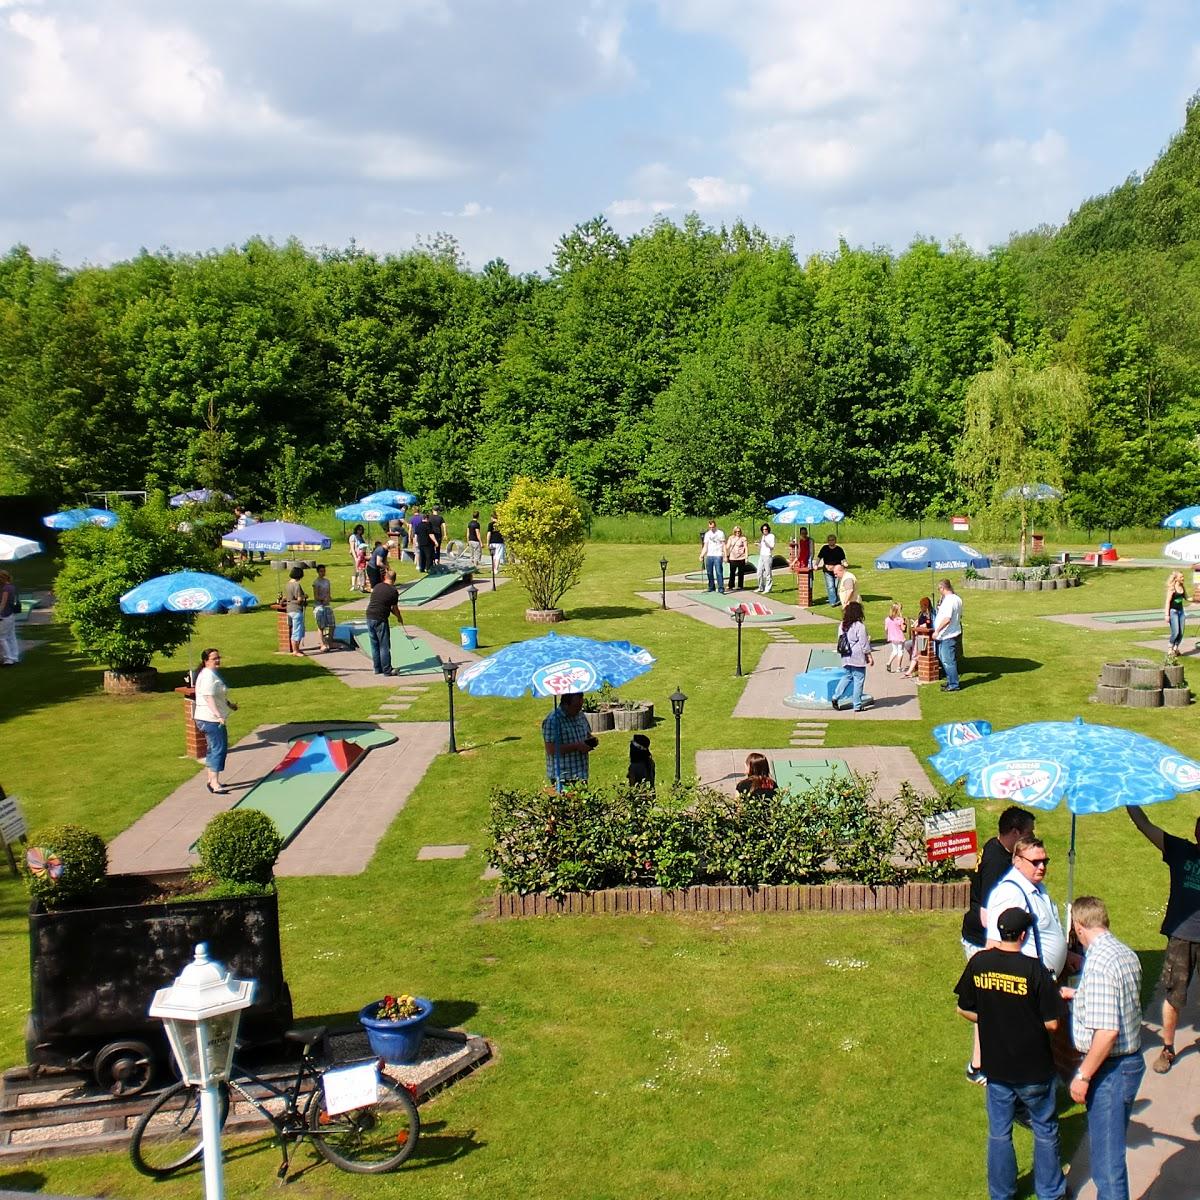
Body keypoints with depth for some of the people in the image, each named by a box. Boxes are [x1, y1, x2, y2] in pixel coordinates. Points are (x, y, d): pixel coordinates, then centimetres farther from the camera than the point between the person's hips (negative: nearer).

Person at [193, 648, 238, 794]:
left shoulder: (213, 674, 16)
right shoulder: (208, 676, -18)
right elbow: (209, 698, -26)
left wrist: (229, 704, 18)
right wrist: (219, 715, -32)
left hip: (212, 719, 11)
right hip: (211, 719, -11)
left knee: (214, 749, 18)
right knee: (218, 749, -13)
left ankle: (211, 780, 26)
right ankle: (214, 783, -15)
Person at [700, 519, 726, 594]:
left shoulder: (720, 533, 2)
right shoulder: (707, 534, 13)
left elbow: (723, 545, 2)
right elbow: (705, 546, 14)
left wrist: (725, 556, -6)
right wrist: (701, 555, 1)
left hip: (718, 556, -5)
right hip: (709, 556, 5)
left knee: (719, 572, -11)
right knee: (709, 573, 6)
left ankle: (721, 589, -11)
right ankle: (711, 588, 16)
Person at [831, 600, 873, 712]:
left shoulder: (843, 625, 4)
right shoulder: (860, 626, -14)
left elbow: (840, 640, 12)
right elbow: (864, 643, -11)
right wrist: (869, 657, -4)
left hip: (846, 658, 6)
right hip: (858, 659, -6)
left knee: (846, 677, 19)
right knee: (858, 681, 1)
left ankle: (835, 697, 8)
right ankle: (857, 705, 4)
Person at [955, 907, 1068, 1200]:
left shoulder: (978, 963, -10)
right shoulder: (1035, 970, -21)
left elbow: (963, 1009, 1)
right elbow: (1052, 1023, -17)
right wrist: (1031, 1019, 4)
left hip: (996, 1066, 3)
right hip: (1034, 1068, -3)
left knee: (999, 1133, 16)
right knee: (1045, 1131, 18)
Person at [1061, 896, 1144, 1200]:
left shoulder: (1099, 963, -24)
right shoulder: (1126, 953, 4)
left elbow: (1106, 1031, -28)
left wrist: (1083, 1075, -19)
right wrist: (1079, 995, 31)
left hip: (1110, 1069, -9)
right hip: (1131, 1061, 9)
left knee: (1107, 1154, 1)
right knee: (1109, 1144, 22)